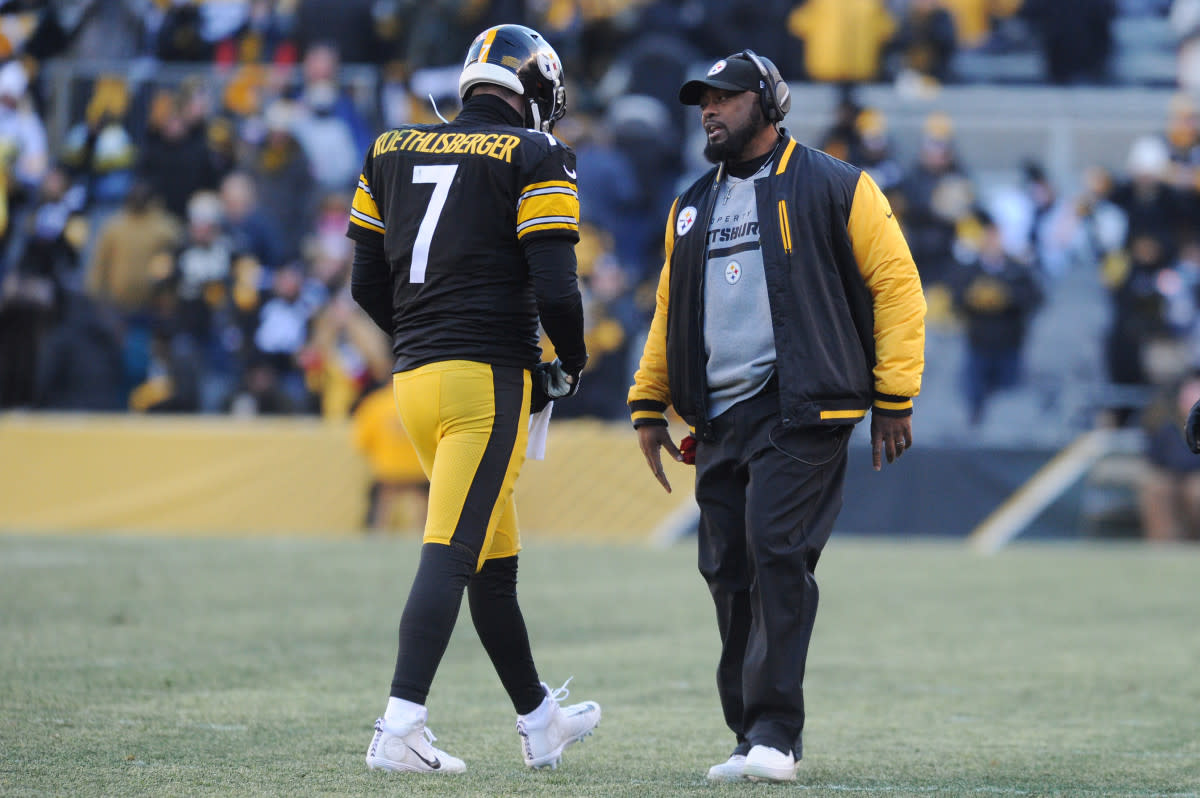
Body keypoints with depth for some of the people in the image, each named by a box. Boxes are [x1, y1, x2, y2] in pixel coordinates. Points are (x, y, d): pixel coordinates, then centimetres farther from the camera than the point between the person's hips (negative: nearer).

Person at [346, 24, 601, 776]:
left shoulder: (394, 154, 13)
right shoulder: (535, 161, -5)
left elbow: (368, 284, 15)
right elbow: (554, 288, -12)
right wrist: (571, 363, 7)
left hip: (416, 376, 7)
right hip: (488, 379, -7)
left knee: (496, 561, 17)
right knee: (450, 554, -11)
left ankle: (539, 721, 28)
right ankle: (400, 728, -19)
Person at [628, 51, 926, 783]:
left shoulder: (833, 188, 1)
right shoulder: (693, 208, 20)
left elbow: (896, 285, -1)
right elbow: (670, 312, 27)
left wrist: (894, 399, -6)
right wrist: (650, 406, 20)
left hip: (800, 412, -6)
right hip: (719, 418, 6)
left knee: (778, 555, -16)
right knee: (729, 573, 3)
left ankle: (774, 734, -14)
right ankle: (756, 737, 10)